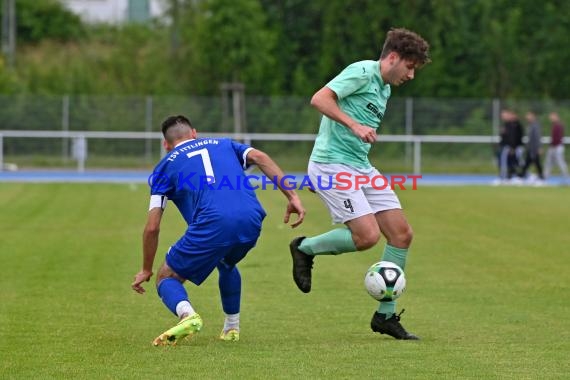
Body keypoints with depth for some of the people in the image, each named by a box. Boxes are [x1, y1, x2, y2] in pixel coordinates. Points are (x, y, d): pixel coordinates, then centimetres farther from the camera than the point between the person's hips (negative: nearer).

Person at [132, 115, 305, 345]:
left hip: (211, 226, -4)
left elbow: (152, 227, 13)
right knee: (226, 264, 38)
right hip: (252, 222, 4)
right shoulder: (223, 145, 29)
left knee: (167, 277, 14)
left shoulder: (165, 167, 20)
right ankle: (232, 328, 33)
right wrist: (292, 197, 5)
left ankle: (187, 315, -17)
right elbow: (260, 158, 9)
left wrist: (146, 270, 25)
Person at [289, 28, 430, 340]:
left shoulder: (384, 88, 19)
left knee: (402, 234, 0)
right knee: (367, 235, -20)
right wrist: (354, 125, -26)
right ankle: (305, 248, 6)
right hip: (331, 164, -9)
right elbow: (319, 99, -20)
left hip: (361, 168, 10)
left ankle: (385, 315, 8)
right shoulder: (362, 72, -9)